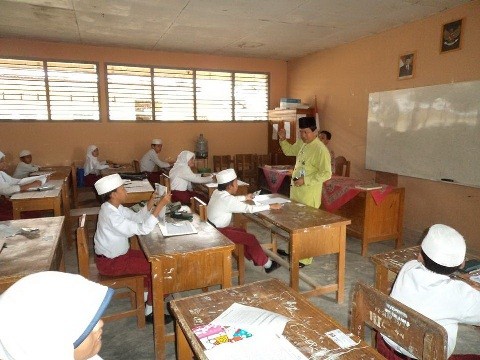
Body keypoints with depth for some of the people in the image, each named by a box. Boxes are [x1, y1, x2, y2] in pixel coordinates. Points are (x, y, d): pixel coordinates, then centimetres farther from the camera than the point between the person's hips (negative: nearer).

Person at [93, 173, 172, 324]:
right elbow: (143, 229, -34)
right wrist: (161, 204, -34)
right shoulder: (110, 215, -32)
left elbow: (137, 217, 4)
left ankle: (145, 296, 29)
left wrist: (152, 200, -10)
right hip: (110, 262, -9)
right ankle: (150, 312, 8)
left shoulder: (114, 207, -2)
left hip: (118, 253, 9)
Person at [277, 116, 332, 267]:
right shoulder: (301, 143, 6)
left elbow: (326, 174, -23)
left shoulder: (320, 150, -20)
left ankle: (305, 258, 13)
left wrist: (305, 180, -24)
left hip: (309, 195, -9)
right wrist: (283, 139, 6)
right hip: (296, 191, 9)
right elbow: (289, 151, 24)